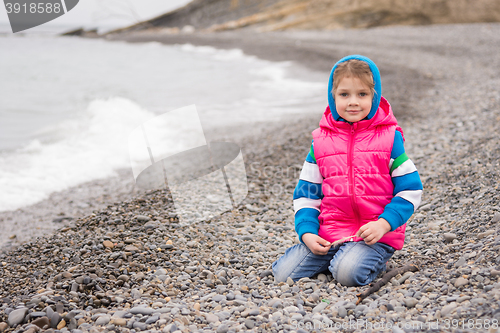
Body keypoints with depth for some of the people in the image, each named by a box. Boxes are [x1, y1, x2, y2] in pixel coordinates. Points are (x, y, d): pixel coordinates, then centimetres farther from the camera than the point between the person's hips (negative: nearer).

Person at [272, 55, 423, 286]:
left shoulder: (389, 137, -1)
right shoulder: (321, 140, 7)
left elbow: (410, 189, 0)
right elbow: (306, 192, 12)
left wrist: (384, 224, -15)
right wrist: (307, 232, -3)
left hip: (376, 234, -3)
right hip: (328, 234, 3)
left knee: (348, 272, -31)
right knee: (283, 273, -13)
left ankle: (372, 259, 3)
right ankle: (334, 256, 12)